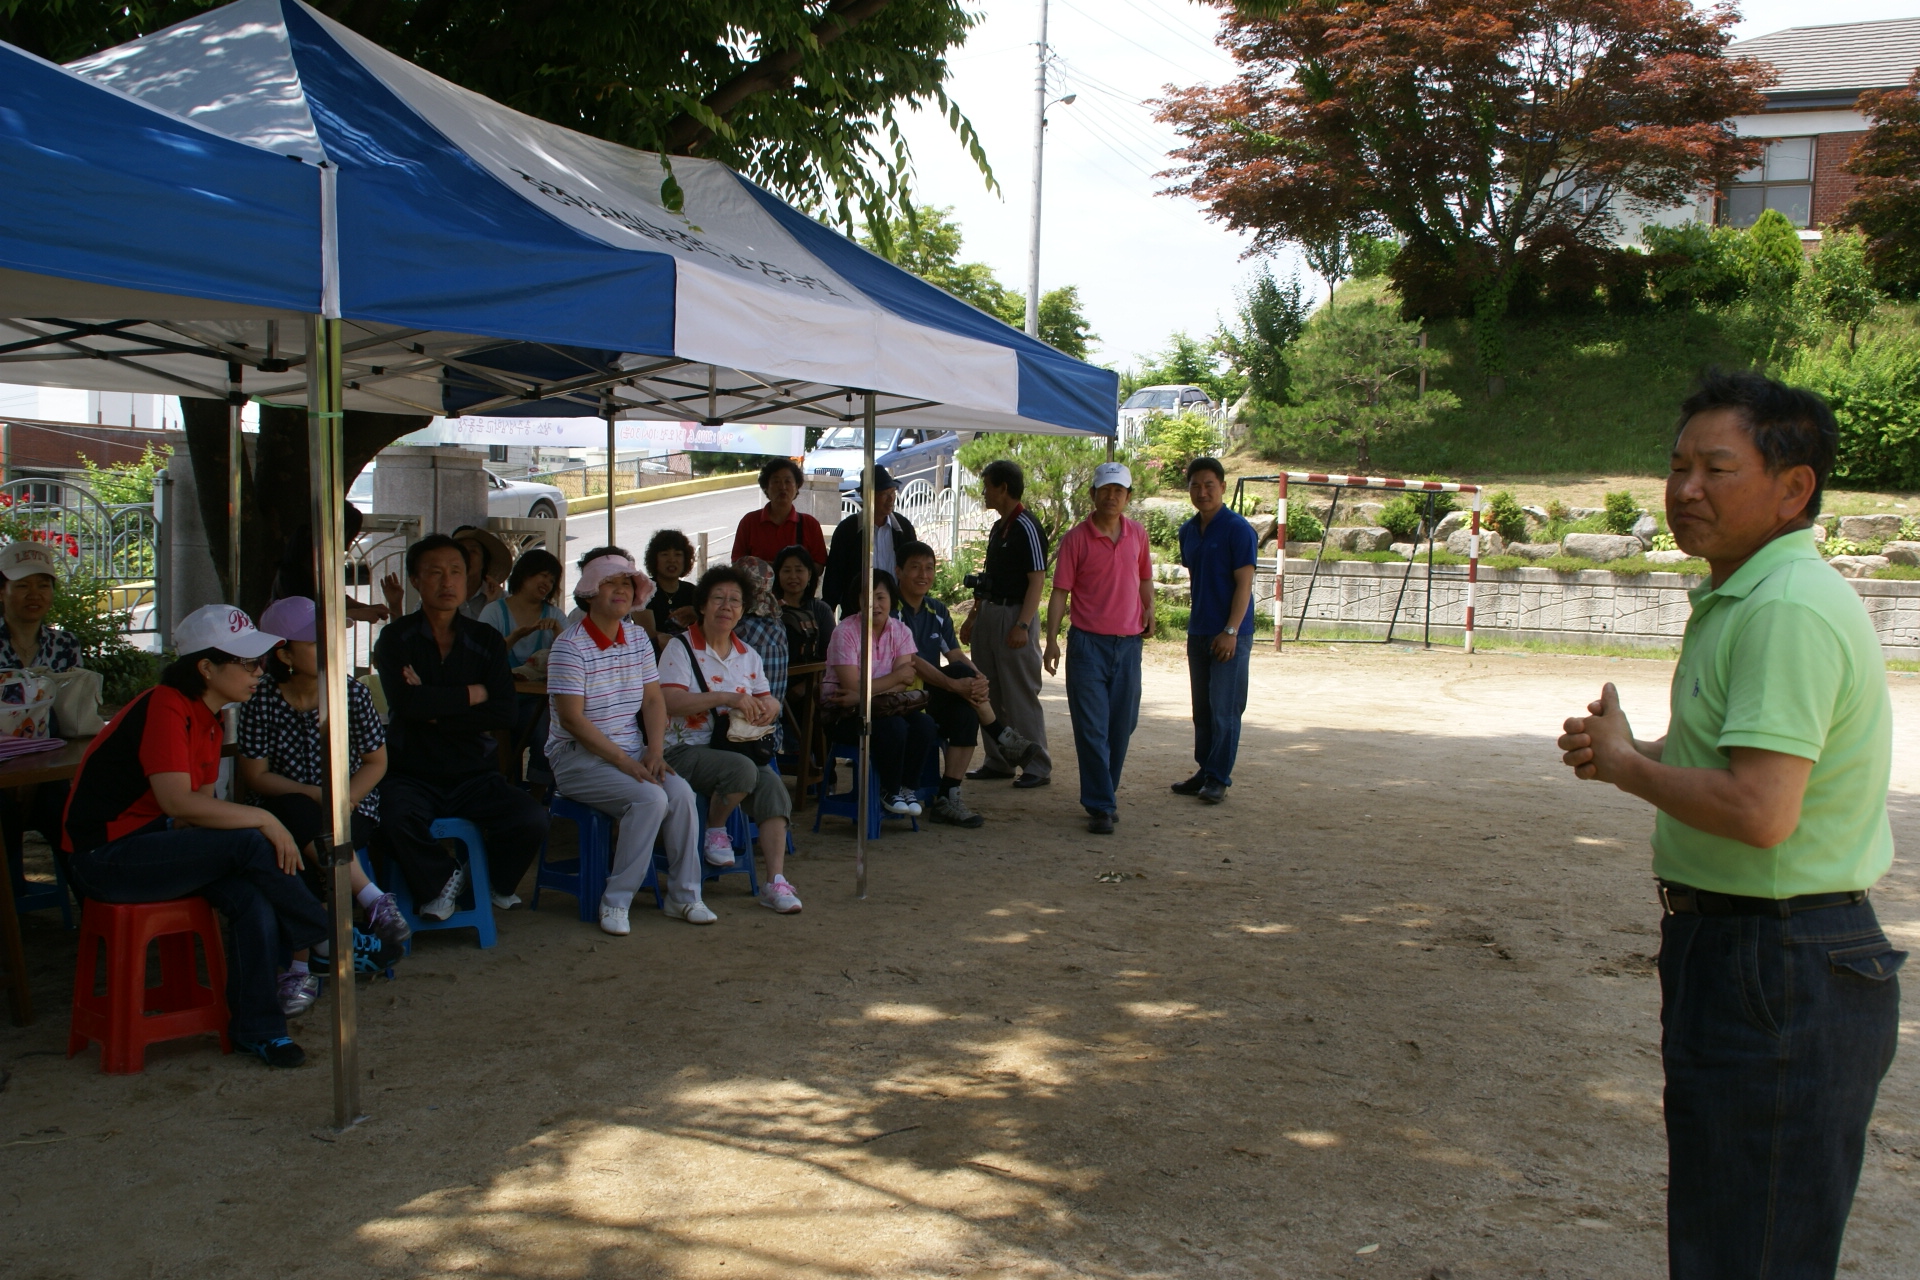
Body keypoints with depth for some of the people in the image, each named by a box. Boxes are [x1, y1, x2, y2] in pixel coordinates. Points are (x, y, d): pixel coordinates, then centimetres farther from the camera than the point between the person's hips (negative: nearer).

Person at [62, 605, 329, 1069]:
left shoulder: (207, 719, 9)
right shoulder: (165, 708, -20)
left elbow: (200, 805, 4)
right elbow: (178, 803, -30)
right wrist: (262, 819, -24)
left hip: (147, 844, 8)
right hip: (103, 859, -8)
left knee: (252, 895, -16)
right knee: (250, 844, -23)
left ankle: (257, 1028, -8)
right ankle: (334, 942, -6)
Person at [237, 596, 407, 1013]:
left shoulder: (352, 692, -2)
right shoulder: (262, 700, -4)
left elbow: (376, 762, 2)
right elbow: (255, 774, -5)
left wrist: (343, 800, -16)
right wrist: (316, 796, -19)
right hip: (286, 811, 0)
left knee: (302, 853, -32)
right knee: (296, 816, -37)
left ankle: (299, 968, -23)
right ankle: (373, 901, -31)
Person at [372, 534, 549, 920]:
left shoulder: (486, 640, 7)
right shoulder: (396, 638, 0)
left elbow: (503, 716, -6)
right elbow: (406, 702, -19)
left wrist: (436, 709, -13)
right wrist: (470, 694, -8)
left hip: (474, 775, 2)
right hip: (411, 775, -2)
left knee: (532, 819, -23)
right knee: (393, 819, -35)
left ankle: (495, 881, 11)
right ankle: (442, 880, -2)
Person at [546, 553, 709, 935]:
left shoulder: (637, 638, 10)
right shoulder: (570, 646, -11)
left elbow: (653, 700, 9)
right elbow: (572, 719, -17)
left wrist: (654, 752, -8)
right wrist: (625, 763, -20)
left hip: (632, 753, 6)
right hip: (578, 757, -6)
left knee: (681, 792, -21)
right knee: (650, 798, -29)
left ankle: (684, 895, -8)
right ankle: (616, 901, -16)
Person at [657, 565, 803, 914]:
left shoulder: (747, 655, 16)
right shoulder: (680, 647, -2)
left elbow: (768, 700, 15)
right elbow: (670, 702, -16)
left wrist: (767, 706, -12)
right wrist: (727, 698, -24)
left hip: (736, 746, 5)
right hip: (686, 750, -5)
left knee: (772, 784, -25)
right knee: (742, 769, -33)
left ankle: (776, 881, -25)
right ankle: (715, 830, -4)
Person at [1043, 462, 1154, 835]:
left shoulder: (1138, 534, 8)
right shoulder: (1076, 538, -4)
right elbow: (1060, 591, -4)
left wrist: (1149, 609, 5)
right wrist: (1051, 639, -12)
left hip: (1129, 642, 4)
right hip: (1089, 641, -4)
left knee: (1122, 724, 10)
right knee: (1092, 727, -5)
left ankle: (1106, 791, 26)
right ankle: (1100, 806, -3)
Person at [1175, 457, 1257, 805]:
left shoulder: (1238, 529, -11)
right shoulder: (1188, 531, 11)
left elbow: (1244, 583, -14)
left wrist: (1230, 631, -19)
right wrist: (1198, 619, 17)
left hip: (1230, 635, -7)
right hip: (1198, 631, 7)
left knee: (1224, 709, -4)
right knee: (1202, 708, 12)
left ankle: (1218, 778, 3)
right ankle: (1204, 772, 20)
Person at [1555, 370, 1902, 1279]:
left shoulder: (1788, 611, -22)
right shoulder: (1743, 599, 13)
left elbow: (1759, 813, -30)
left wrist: (1625, 763, -14)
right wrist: (1630, 752, 7)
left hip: (1780, 974, -11)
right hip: (1736, 952, 11)